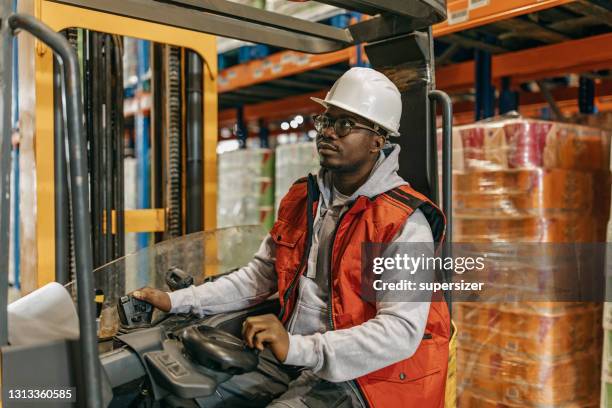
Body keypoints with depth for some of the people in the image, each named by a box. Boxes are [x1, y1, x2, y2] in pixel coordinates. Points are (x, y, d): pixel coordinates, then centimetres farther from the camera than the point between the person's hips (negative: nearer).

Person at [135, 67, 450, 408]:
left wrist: (297, 348, -33)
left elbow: (402, 330, -23)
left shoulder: (405, 222, -14)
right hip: (288, 365, 6)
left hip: (353, 376, -6)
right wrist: (176, 301, 6)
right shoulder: (303, 200, 9)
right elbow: (259, 276, 14)